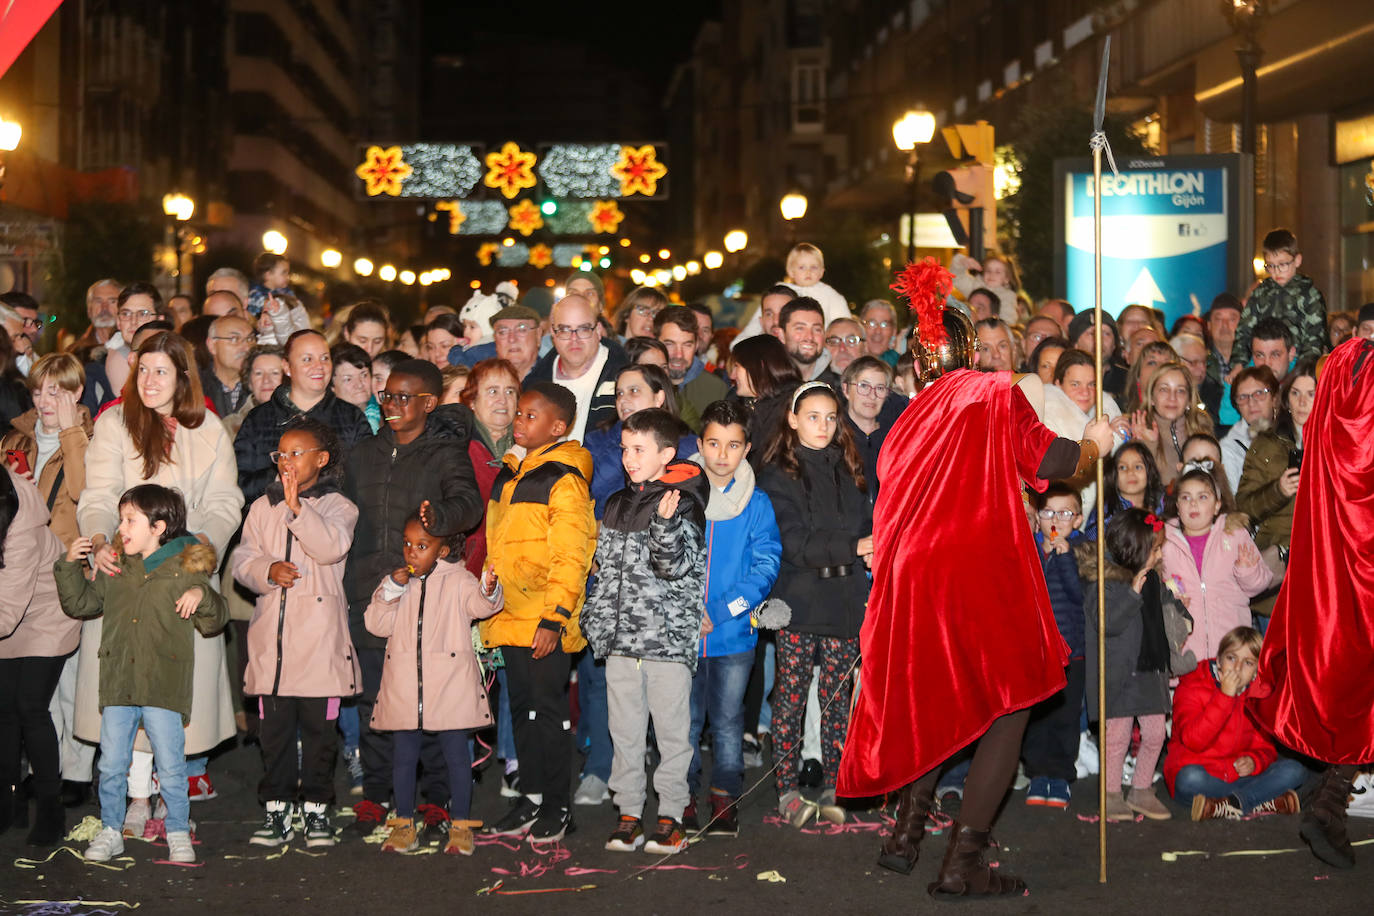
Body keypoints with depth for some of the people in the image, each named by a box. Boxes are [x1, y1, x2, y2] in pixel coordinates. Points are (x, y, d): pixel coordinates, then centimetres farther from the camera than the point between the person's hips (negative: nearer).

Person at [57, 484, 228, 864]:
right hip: (118, 687, 4)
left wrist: (201, 597, -20)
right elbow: (80, 603, 21)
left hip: (164, 689, -4)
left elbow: (214, 623, 0)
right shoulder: (114, 570, 12)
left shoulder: (184, 569, -1)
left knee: (171, 767, 1)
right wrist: (69, 565, 9)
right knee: (111, 765, 7)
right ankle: (110, 830, 19)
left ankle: (178, 833, 13)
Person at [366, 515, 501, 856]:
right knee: (404, 755, 9)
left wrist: (488, 591, -40)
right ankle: (404, 826, 19)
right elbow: (377, 624, 4)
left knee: (457, 753, 0)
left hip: (450, 685, -3)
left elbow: (478, 605, -17)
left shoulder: (458, 580, 1)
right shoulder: (398, 581, 11)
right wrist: (392, 588, -8)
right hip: (404, 685, 4)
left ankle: (460, 826, 8)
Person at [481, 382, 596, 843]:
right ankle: (530, 799, 23)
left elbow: (570, 555, -15)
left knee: (548, 710, -1)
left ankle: (556, 808, 8)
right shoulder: (508, 474, 15)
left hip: (544, 622, -8)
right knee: (522, 710, 14)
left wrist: (554, 618, -19)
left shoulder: (563, 480, -11)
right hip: (510, 617, 8)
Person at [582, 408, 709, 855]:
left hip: (670, 636, -6)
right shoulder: (617, 505, 13)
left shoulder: (684, 505, -6)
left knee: (671, 729, 1)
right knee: (625, 730, 9)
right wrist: (595, 621, 14)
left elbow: (676, 564, -18)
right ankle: (629, 812, 17)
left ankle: (671, 814, 10)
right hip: (620, 639, 6)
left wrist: (665, 525, -35)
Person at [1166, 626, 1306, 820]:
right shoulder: (1192, 687, -7)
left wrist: (1255, 761, -14)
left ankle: (1222, 807, -29)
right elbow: (1193, 741, -21)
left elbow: (1266, 746, 12)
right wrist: (1225, 696, -23)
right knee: (1191, 778, -39)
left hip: (1239, 777, 5)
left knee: (1294, 771, -17)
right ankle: (1267, 805, -29)